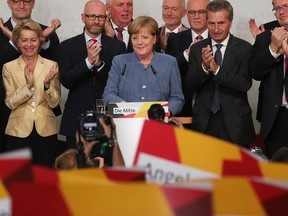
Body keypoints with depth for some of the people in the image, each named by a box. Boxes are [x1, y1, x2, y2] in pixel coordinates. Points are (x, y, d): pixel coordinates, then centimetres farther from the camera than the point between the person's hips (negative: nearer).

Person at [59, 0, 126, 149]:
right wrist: (88, 61, -18)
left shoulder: (117, 46, 5)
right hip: (77, 118, 0)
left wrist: (99, 64, -18)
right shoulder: (67, 46, 5)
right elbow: (66, 81, -5)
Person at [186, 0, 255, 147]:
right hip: (205, 122, 2)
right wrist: (204, 67, -20)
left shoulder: (244, 48, -3)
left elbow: (245, 84, -13)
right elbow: (191, 85, -1)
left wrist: (216, 69, -24)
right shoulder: (197, 49, 5)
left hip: (235, 122, -2)